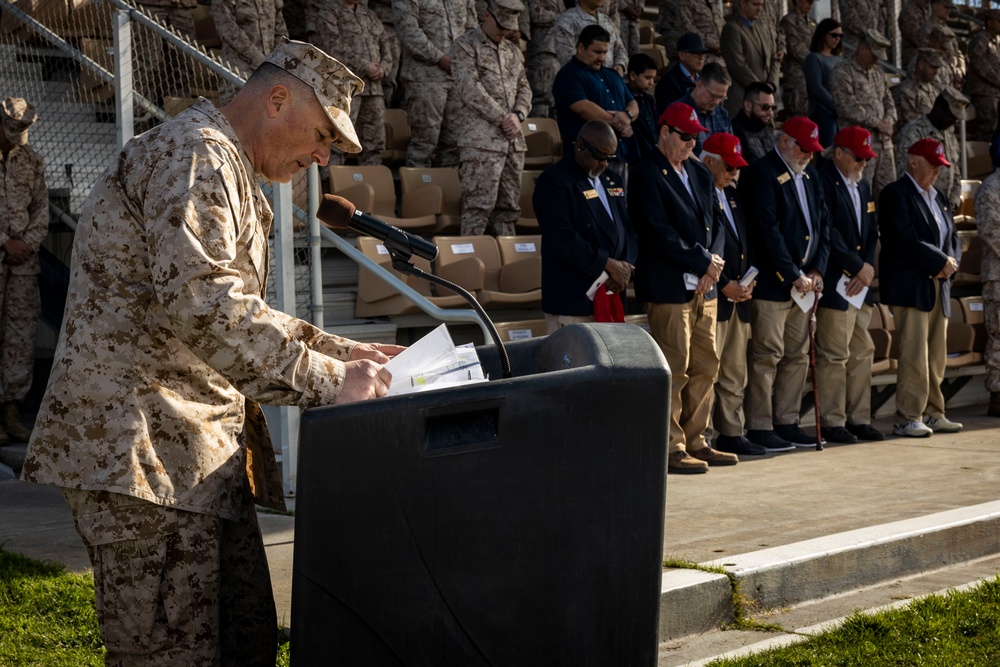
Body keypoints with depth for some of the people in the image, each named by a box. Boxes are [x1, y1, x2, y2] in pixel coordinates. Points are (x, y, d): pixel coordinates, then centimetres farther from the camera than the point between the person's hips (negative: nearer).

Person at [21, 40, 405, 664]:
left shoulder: (228, 170, 25)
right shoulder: (194, 153, -12)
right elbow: (203, 306, -26)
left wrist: (339, 351, 20)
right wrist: (326, 381, -21)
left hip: (200, 450, 11)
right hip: (140, 446, -11)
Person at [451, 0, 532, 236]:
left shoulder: (512, 51, 20)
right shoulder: (466, 46, -1)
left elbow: (524, 88, 20)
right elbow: (470, 89, -11)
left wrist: (518, 115, -2)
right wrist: (501, 118, -11)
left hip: (513, 140, 7)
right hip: (481, 139, -7)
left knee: (509, 206, 7)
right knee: (479, 204, -11)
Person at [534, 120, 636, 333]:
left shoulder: (612, 180, 19)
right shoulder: (553, 181, -6)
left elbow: (628, 227, 17)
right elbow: (562, 238, -17)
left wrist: (624, 269, -3)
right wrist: (608, 264, -16)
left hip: (611, 297, 7)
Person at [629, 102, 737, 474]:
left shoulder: (700, 173, 17)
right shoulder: (647, 174, -8)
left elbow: (715, 223, 16)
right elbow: (659, 233, -16)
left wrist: (713, 262, -3)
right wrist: (703, 262, -13)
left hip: (704, 287, 8)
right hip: (669, 287, -8)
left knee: (705, 368, 10)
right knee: (673, 370, -6)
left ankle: (695, 442, 18)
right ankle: (669, 448, 0)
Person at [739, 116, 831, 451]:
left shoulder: (810, 175, 14)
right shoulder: (762, 174, -11)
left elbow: (823, 223, 15)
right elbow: (768, 232, -17)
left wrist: (817, 270, 1)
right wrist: (794, 275, -16)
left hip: (803, 281, 8)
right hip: (772, 283, -8)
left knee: (798, 355, 10)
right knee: (767, 354, -4)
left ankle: (786, 422, 18)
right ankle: (759, 427, 1)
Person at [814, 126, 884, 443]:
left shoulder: (863, 186, 18)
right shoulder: (822, 181, -11)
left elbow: (871, 233, 17)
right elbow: (828, 232, -18)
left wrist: (868, 267, -1)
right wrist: (857, 266, -14)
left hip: (860, 284, 9)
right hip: (835, 284, -9)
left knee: (862, 352, 11)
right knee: (834, 355, -6)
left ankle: (858, 419, 18)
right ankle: (832, 423, 0)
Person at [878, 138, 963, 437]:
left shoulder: (938, 197, 20)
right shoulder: (896, 194, -6)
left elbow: (952, 238, 20)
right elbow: (906, 240, -17)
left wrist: (950, 262, -2)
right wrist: (941, 262, -12)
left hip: (938, 287, 8)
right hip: (911, 287, -8)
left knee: (936, 356, 8)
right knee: (914, 355, -9)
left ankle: (932, 414, 15)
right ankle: (907, 418, -4)